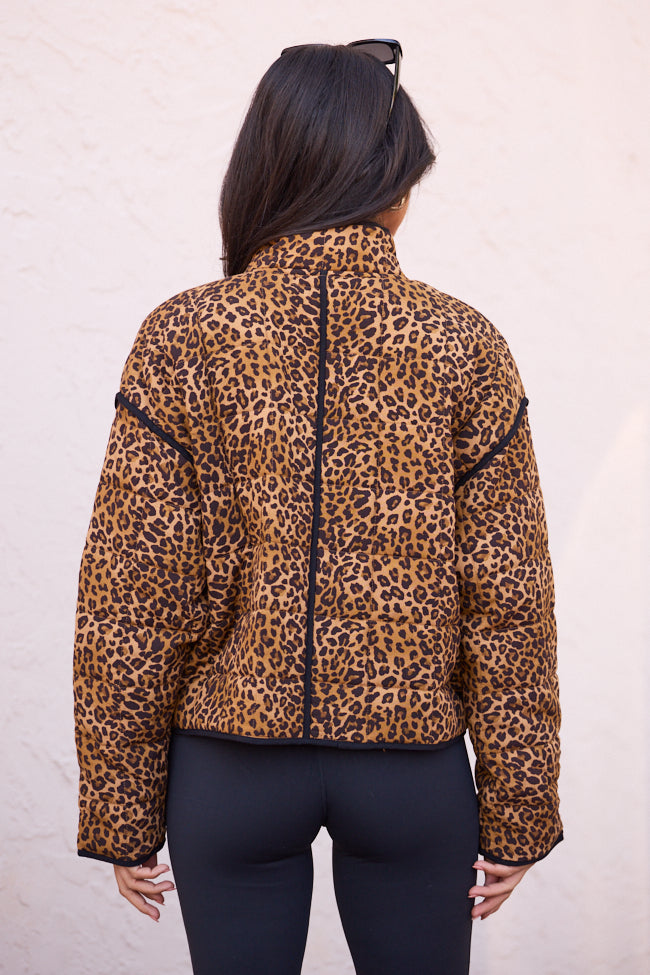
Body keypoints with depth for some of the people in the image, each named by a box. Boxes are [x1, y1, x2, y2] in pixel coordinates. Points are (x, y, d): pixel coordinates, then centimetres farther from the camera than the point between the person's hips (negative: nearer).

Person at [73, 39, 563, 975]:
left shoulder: (181, 340, -8)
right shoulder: (464, 346, -7)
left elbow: (130, 603, -8)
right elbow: (508, 603, -5)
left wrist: (122, 813, 3)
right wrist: (515, 812, 5)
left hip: (231, 766, 0)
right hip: (413, 768, 1)